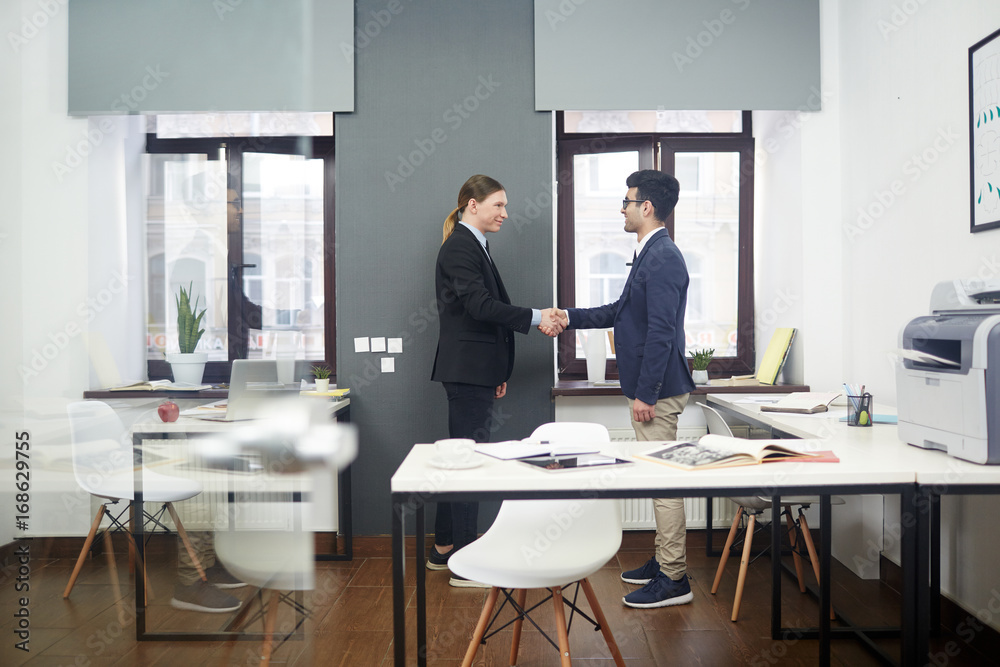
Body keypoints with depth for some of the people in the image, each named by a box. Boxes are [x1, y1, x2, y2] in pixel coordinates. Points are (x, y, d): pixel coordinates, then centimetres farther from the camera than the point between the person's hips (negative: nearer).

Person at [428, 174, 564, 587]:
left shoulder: (473, 247, 18)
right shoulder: (459, 247, -12)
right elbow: (481, 306, -22)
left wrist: (498, 373, 20)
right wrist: (536, 318, -19)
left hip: (475, 371, 10)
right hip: (467, 370, -10)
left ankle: (444, 549, 26)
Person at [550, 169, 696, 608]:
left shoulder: (663, 258, -17)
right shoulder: (650, 254, 15)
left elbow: (661, 332, -22)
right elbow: (621, 311, 24)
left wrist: (645, 394, -22)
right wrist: (570, 317, 20)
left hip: (657, 390, -10)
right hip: (649, 388, 10)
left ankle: (674, 580, 6)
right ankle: (665, 561, 28)